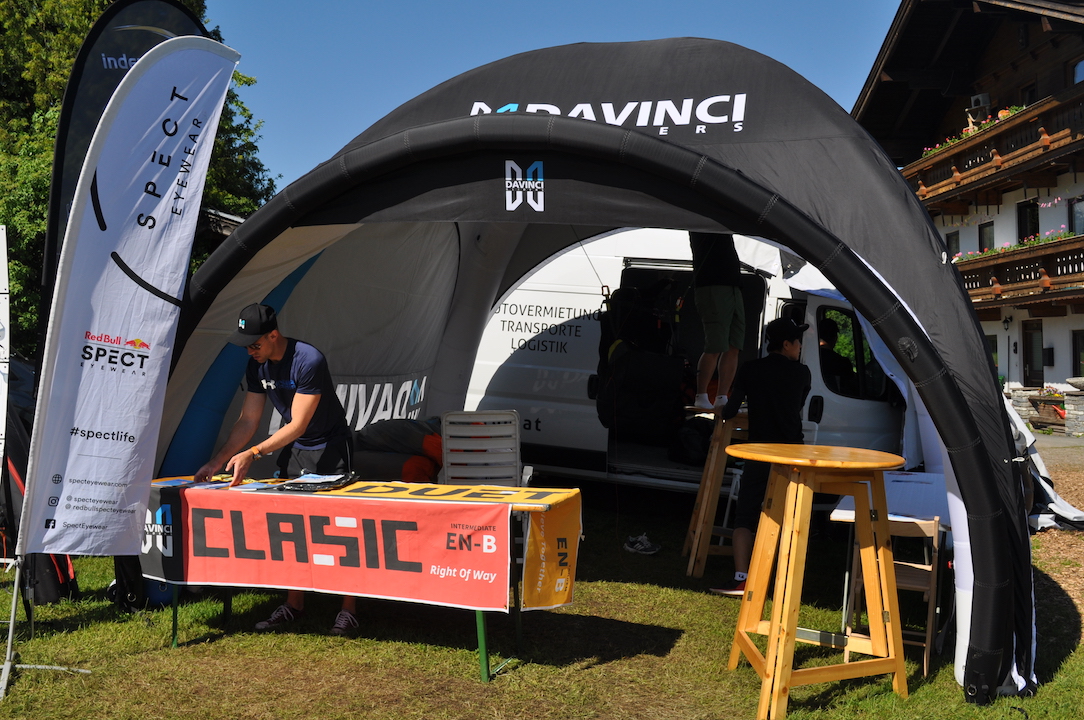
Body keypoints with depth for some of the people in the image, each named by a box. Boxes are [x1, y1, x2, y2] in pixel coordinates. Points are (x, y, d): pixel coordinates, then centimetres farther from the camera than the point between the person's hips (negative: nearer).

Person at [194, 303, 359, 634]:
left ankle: (347, 608, 2)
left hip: (330, 449, -7)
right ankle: (294, 604, 16)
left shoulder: (309, 361, -28)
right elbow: (247, 421, 1)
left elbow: (297, 425, -28)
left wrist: (252, 454, -33)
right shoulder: (257, 365, -4)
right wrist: (217, 461, -6)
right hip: (291, 449, 7)